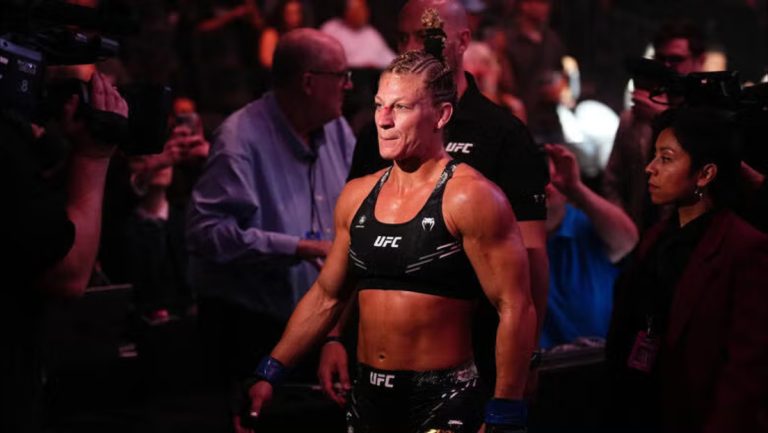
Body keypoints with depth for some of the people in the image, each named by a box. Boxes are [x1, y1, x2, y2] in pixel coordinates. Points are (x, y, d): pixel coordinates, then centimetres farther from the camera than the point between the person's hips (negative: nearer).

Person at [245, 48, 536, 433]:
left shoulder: (470, 198, -12)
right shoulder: (357, 197, 8)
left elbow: (515, 310, -14)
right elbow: (326, 296, 17)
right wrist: (270, 373, 11)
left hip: (443, 401, -6)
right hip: (368, 398, 6)